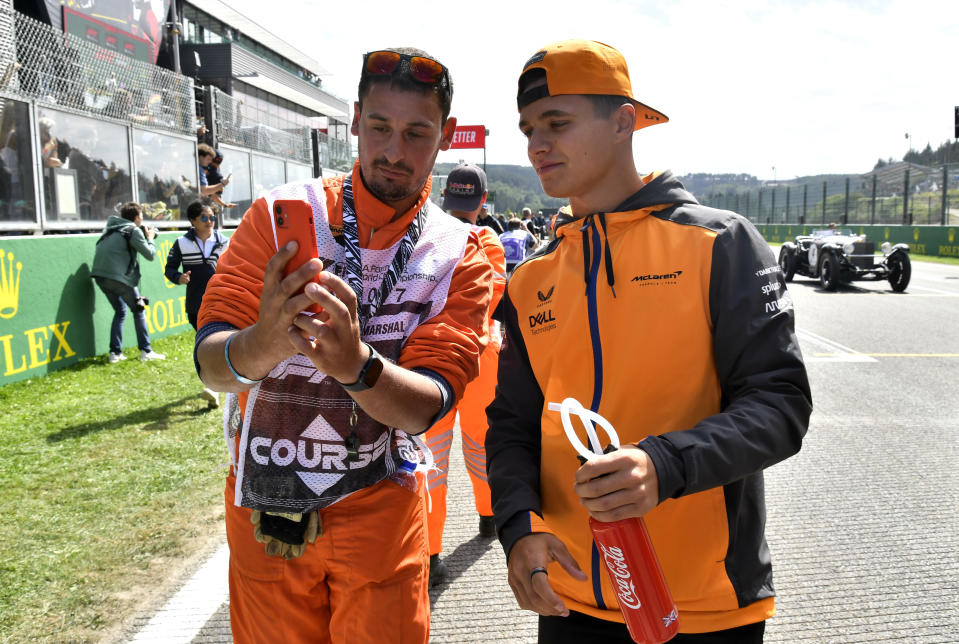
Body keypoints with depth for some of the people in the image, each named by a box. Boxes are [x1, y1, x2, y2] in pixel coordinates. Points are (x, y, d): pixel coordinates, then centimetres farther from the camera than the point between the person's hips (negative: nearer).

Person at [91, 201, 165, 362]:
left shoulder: (112, 228, 19)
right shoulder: (134, 231, -4)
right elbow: (150, 255, -4)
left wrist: (145, 236, 22)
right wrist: (149, 239, 14)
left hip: (100, 275, 7)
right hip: (119, 276, -7)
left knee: (120, 311, 19)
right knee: (138, 310, 7)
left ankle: (115, 352, 13)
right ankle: (146, 351, 6)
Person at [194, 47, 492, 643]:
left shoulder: (461, 257, -6)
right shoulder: (279, 215, -7)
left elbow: (427, 404, -17)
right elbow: (210, 363, -14)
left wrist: (357, 363, -38)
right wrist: (263, 346, -38)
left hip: (380, 507, 0)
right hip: (262, 506, 1)